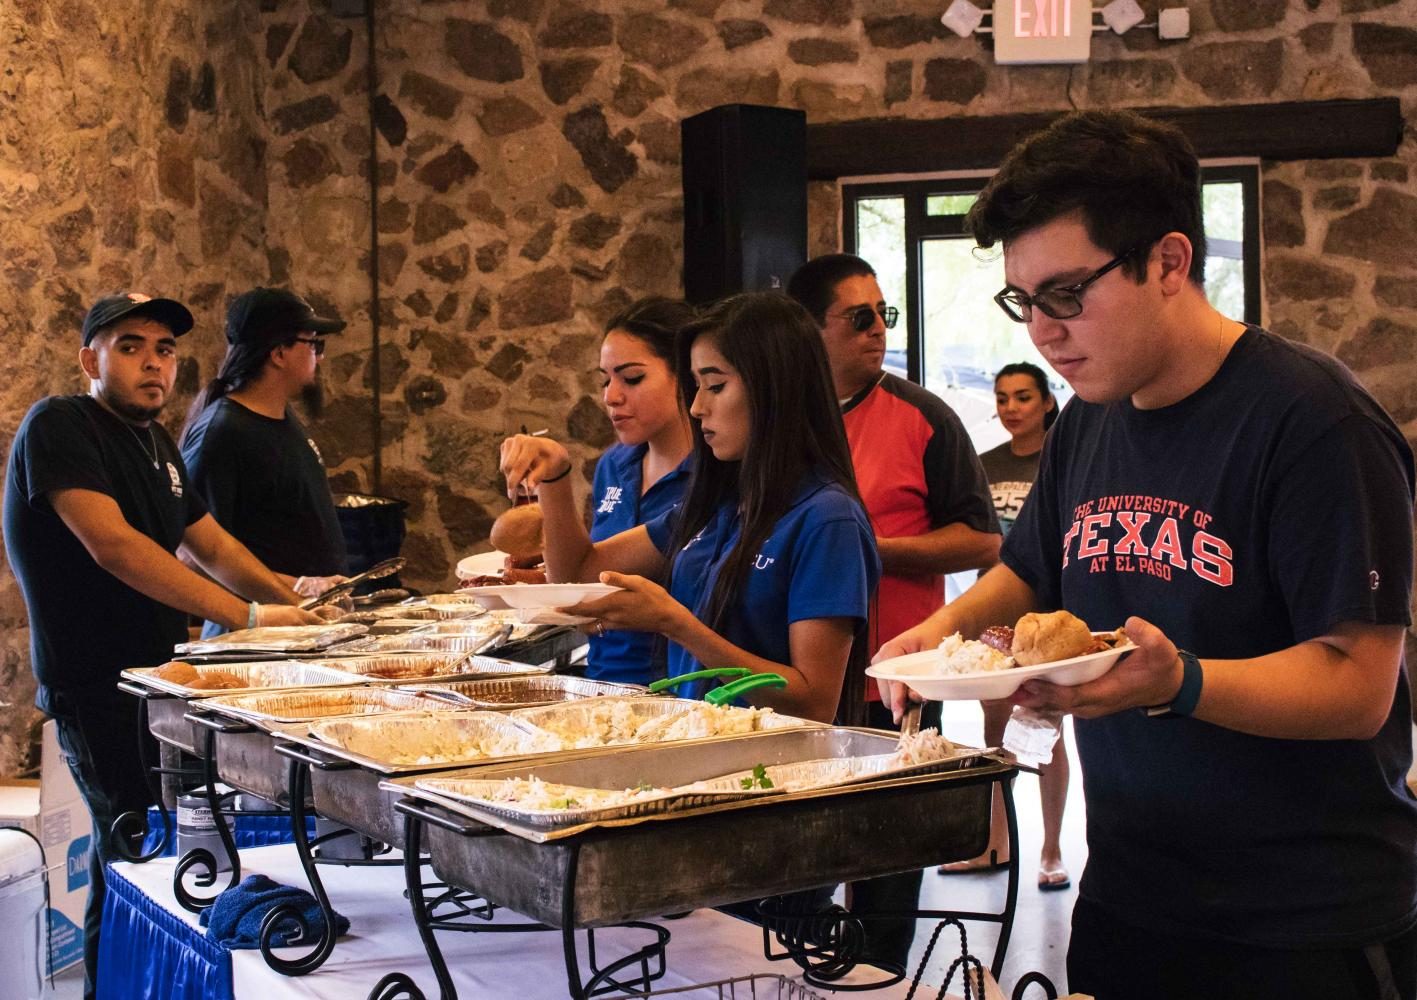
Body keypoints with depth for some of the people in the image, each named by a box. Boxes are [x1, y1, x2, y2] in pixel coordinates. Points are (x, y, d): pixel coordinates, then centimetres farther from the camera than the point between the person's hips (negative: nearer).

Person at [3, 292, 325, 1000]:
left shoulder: (156, 443, 14)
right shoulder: (59, 426, -12)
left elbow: (211, 544, 20)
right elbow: (112, 543, -24)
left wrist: (289, 598, 2)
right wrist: (245, 616, -27)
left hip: (157, 676, 8)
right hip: (97, 686, -8)